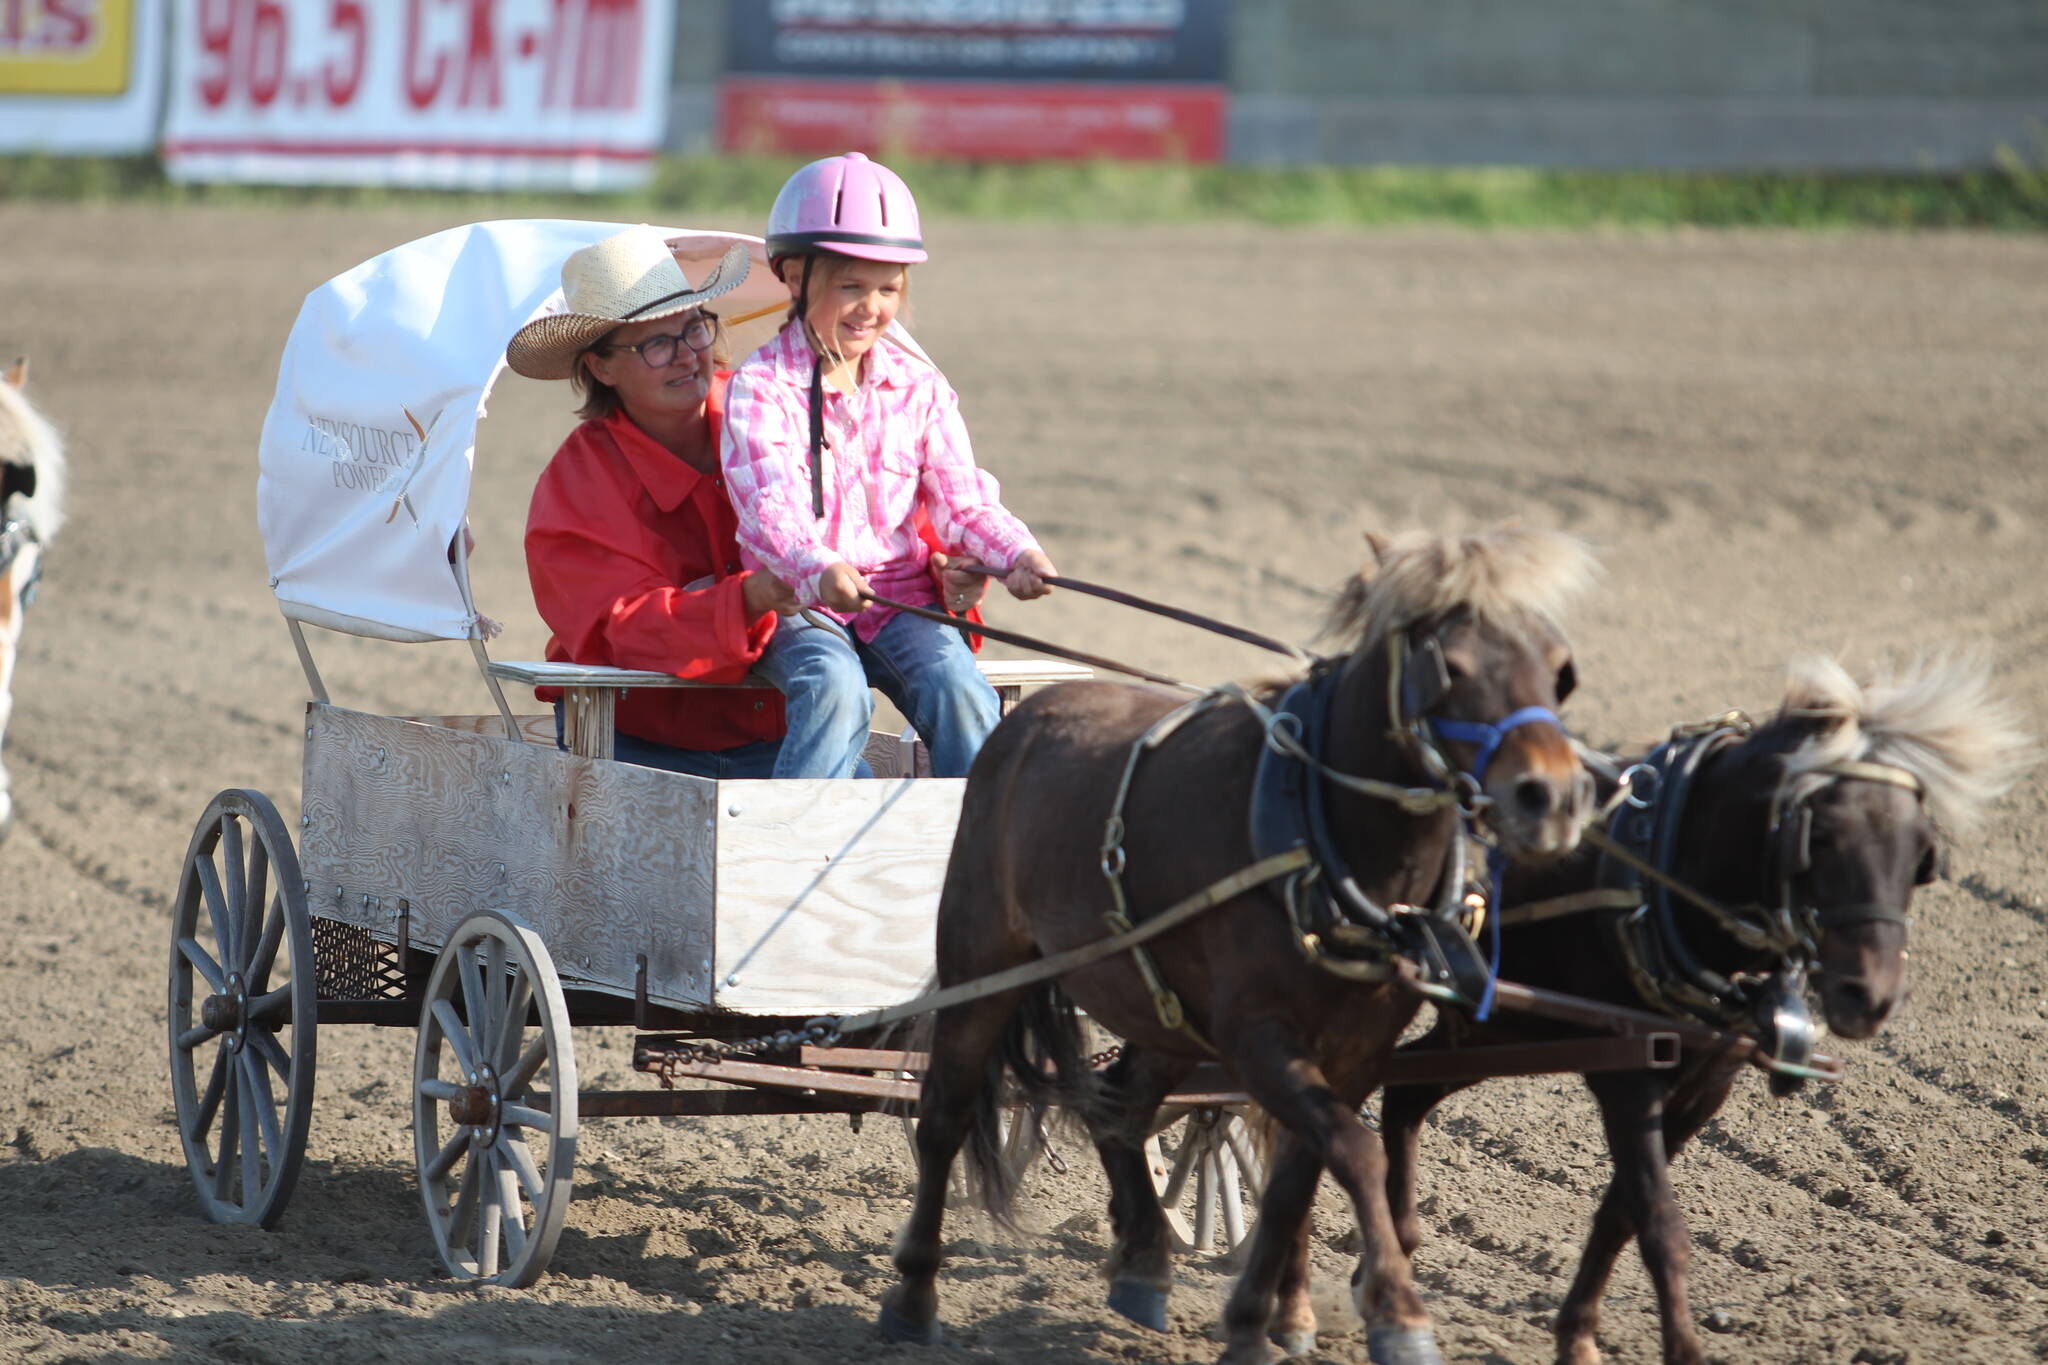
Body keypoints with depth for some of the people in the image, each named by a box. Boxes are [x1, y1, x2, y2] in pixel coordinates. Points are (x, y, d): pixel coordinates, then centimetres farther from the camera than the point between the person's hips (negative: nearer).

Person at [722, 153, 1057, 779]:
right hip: (798, 605, -3)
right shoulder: (760, 388, -4)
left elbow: (961, 498, 6)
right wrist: (819, 570, -40)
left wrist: (1015, 553, -16)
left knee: (959, 690, -23)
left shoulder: (919, 387, 10)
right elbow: (770, 508, -19)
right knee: (835, 691, -33)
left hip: (901, 601, 4)